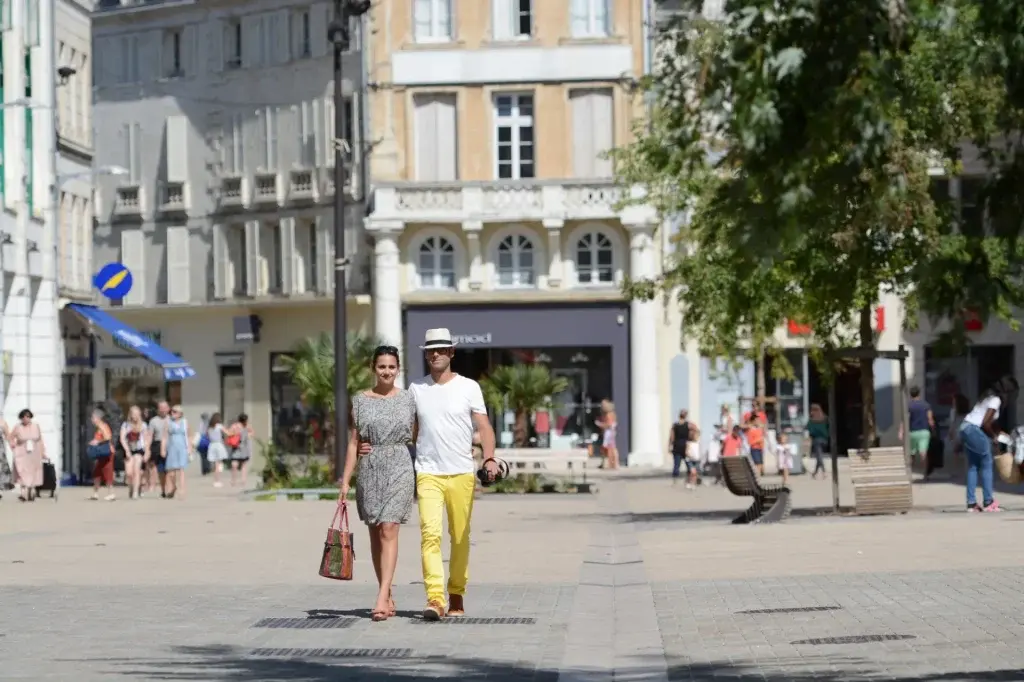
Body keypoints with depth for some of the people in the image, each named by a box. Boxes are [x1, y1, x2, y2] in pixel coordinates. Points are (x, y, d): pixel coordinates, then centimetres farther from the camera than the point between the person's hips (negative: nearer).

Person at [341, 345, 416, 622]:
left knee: (388, 530, -13)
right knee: (375, 533, 7)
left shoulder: (409, 399, 5)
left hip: (399, 468, -2)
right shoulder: (360, 401, 7)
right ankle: (388, 596, 18)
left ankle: (382, 598, -19)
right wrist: (345, 480, 1)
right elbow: (353, 442, 6)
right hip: (369, 469, 2)